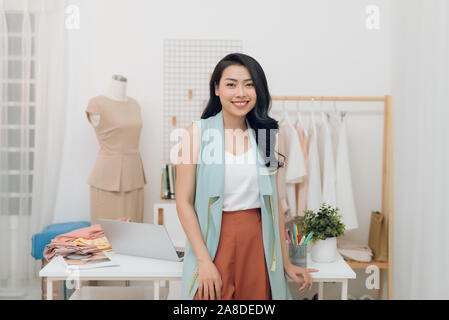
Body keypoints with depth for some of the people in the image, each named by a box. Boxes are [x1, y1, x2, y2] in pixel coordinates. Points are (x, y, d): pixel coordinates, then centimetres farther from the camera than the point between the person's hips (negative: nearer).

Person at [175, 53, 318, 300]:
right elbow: (183, 202, -7)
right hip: (214, 244, -3)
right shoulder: (198, 132, -5)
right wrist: (204, 260, -13)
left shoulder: (265, 136, 5)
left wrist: (285, 263, 9)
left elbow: (274, 203, 8)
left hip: (257, 243, 3)